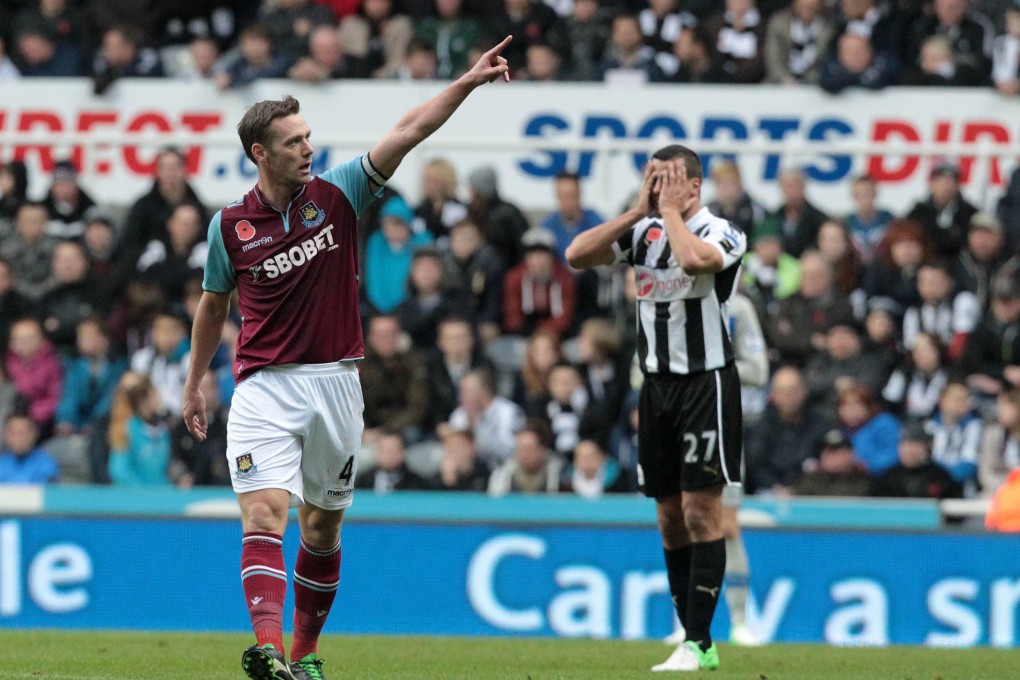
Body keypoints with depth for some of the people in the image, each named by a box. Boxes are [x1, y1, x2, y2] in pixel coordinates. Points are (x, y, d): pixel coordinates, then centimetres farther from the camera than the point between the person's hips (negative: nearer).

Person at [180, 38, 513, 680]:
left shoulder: (337, 195, 0)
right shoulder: (230, 225, 0)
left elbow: (407, 133, -8)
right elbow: (214, 307, 15)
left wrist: (468, 82, -17)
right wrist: (194, 384, 19)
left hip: (335, 383, 2)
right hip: (264, 387, -2)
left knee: (322, 526, 10)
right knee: (265, 512, -18)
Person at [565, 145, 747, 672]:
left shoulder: (723, 234, -10)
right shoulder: (644, 231, 8)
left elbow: (693, 258, -32)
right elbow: (576, 255, -2)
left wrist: (670, 208, -16)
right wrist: (638, 211, -7)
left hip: (706, 384, -6)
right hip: (657, 384, 6)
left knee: (700, 511, -9)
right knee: (670, 517, 7)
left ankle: (698, 643, -10)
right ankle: (694, 638, 12)